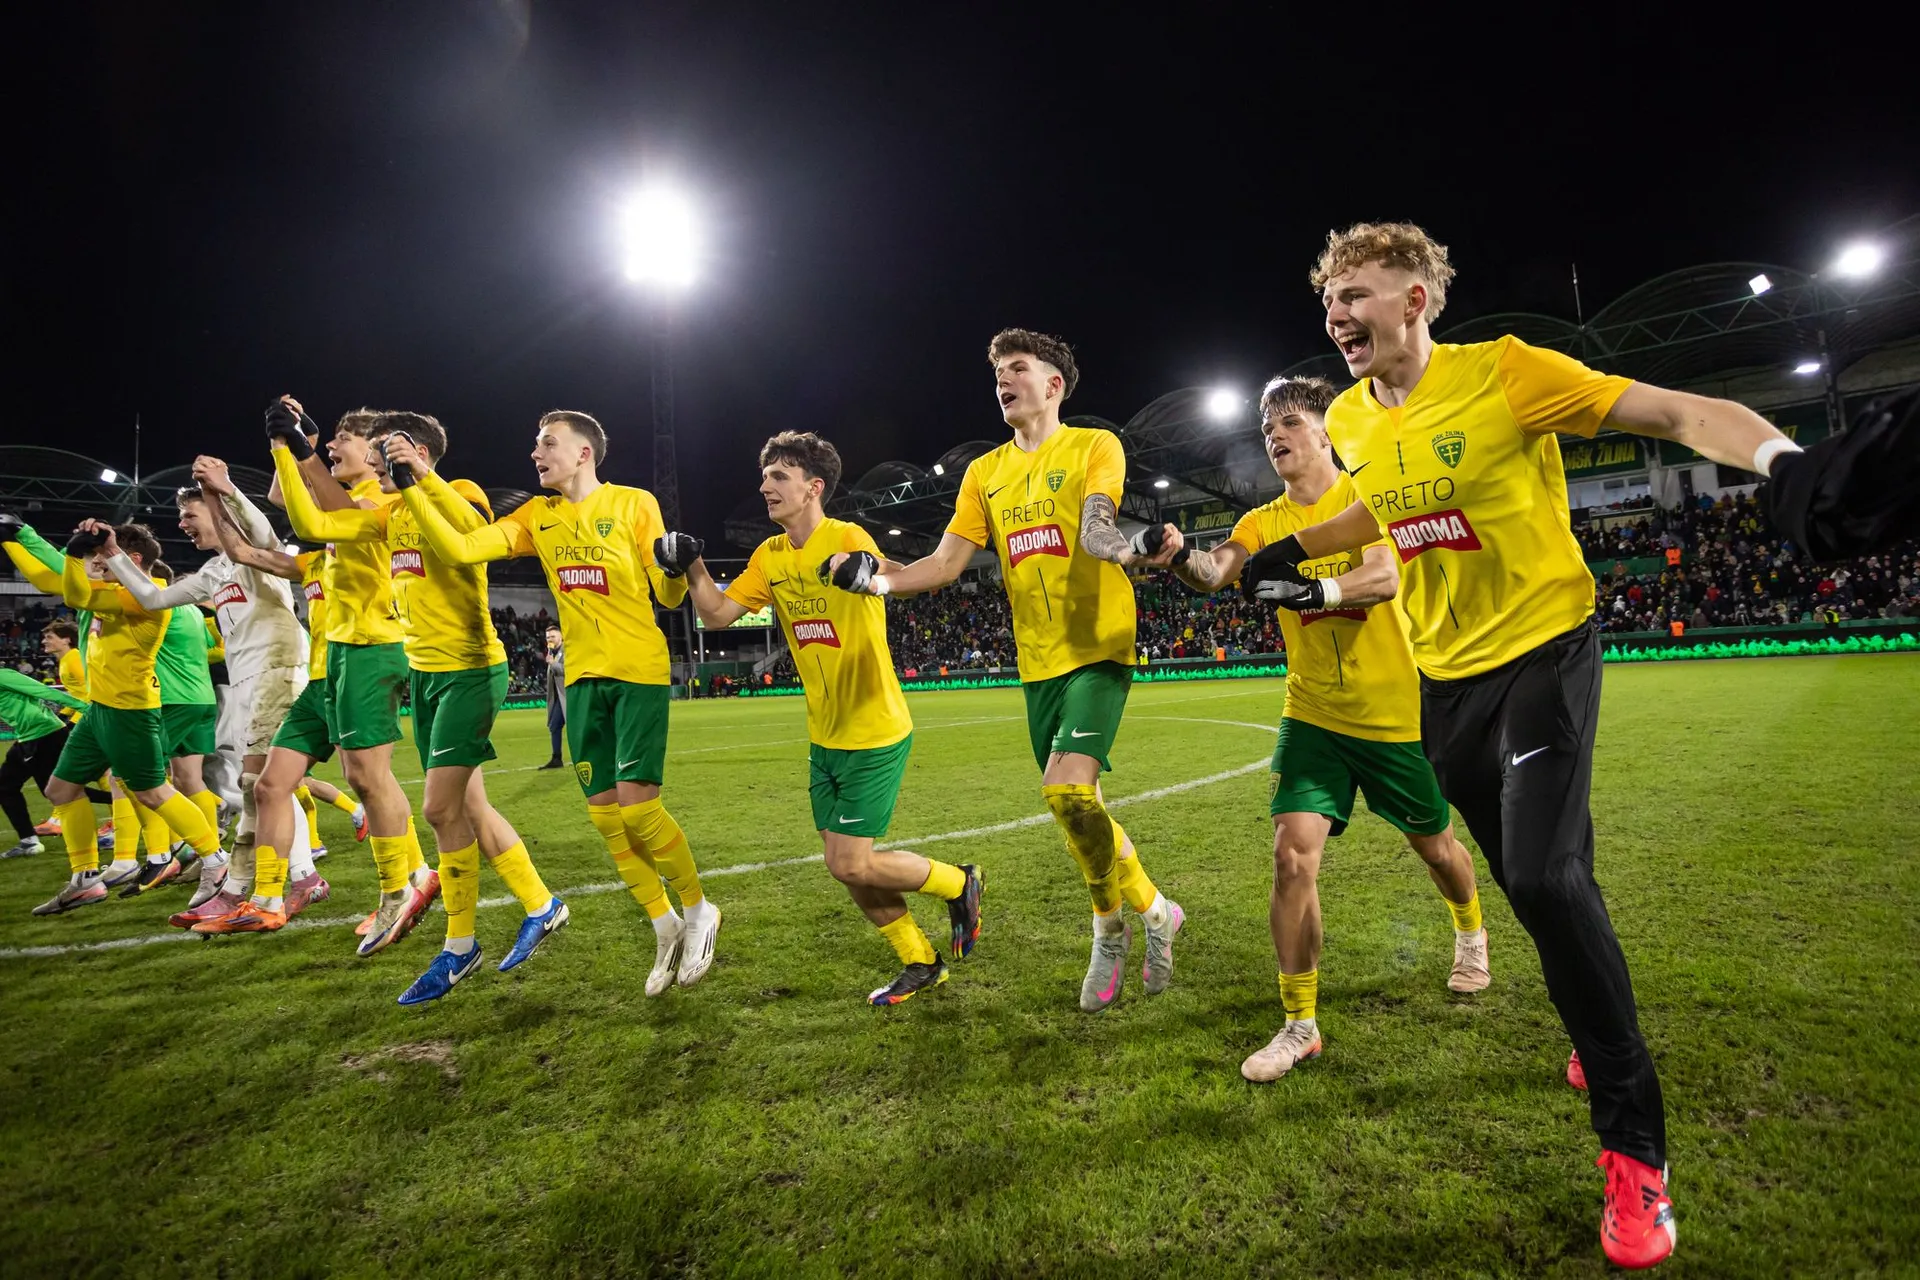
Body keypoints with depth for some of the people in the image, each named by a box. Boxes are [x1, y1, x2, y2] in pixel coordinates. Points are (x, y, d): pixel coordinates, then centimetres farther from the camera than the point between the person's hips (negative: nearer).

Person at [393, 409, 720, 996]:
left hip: (640, 672, -5)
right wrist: (411, 488, -4)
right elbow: (460, 548, 0)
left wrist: (675, 567, -26)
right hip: (582, 677, 6)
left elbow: (670, 597, -5)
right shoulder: (537, 516, 10)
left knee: (637, 804, -11)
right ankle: (665, 927, 23)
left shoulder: (634, 503, -4)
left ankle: (700, 910, 13)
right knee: (604, 812, 6)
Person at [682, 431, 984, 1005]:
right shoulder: (770, 555, 6)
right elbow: (717, 614, 4)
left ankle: (959, 884, 19)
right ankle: (921, 963, 31)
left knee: (851, 864, -7)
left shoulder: (847, 539, -16)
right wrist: (693, 565, -10)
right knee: (847, 865, 12)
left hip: (875, 733, -8)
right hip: (825, 737, 8)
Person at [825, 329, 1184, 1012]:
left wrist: (1128, 549, -43)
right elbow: (945, 562, 7)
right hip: (1038, 662, 6)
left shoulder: (1095, 445, -1)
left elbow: (1096, 528, -19)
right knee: (1077, 806, 10)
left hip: (1099, 648, -5)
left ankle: (1111, 928, 6)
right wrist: (877, 578, -10)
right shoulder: (985, 472, 13)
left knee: (1067, 789, -20)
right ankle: (1148, 911, 33)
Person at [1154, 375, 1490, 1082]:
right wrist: (1179, 557, -41)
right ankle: (1300, 1024, 1)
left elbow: (1386, 578, -23)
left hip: (1397, 712, -1)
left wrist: (1312, 588, -41)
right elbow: (1216, 572, -19)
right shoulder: (1263, 523, 1)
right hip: (1312, 714, 2)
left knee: (1434, 844, 18)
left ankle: (1471, 932, 53)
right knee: (1293, 854, -13)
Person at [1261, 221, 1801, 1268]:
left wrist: (1783, 461, -36)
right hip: (1445, 673, 6)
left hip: (1542, 649, -6)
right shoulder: (1349, 420, 2)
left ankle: (1635, 1148, 1)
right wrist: (1291, 552, 12)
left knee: (1546, 877, -18)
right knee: (1527, 880, 14)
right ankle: (1604, 1033, 42)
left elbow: (1677, 413, -18)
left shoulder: (1503, 373, -16)